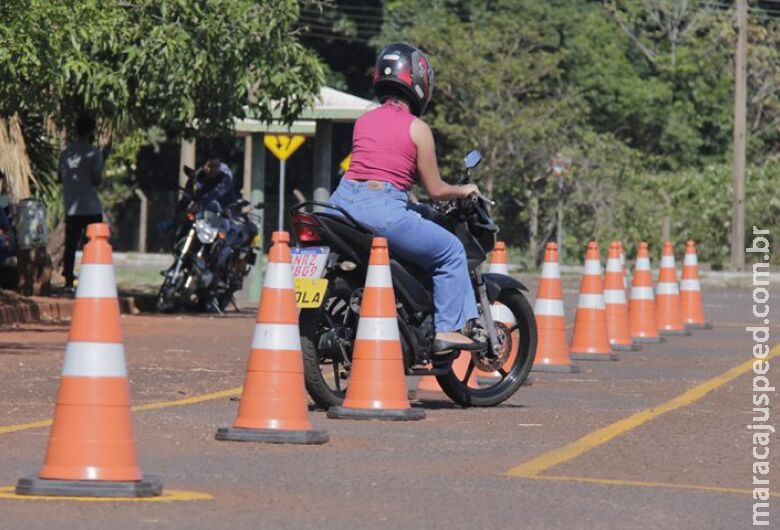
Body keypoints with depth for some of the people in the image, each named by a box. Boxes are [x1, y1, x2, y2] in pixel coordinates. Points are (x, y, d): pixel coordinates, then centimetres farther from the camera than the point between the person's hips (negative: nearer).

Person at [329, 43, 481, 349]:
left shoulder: (363, 121, 17)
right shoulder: (416, 128, 0)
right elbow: (435, 191, 4)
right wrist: (463, 191, 24)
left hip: (344, 199, 6)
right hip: (383, 208, -6)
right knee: (451, 251, 9)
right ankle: (448, 328, 3)